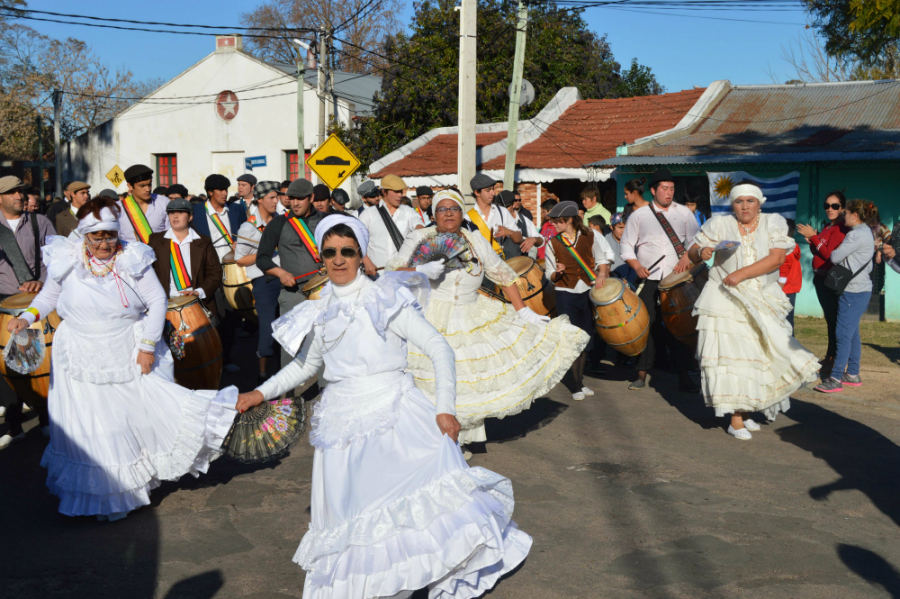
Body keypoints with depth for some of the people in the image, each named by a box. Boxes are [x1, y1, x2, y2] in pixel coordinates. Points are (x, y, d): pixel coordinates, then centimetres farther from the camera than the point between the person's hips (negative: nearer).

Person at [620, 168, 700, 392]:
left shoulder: (684, 213, 9)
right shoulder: (639, 215, 6)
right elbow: (626, 245, 7)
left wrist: (686, 257, -12)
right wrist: (637, 266, -8)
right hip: (649, 279, 0)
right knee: (647, 325, 0)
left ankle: (683, 376, 7)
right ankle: (642, 374, 10)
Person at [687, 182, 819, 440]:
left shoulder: (774, 223, 0)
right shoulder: (719, 224, -1)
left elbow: (777, 258, -13)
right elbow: (693, 250, 4)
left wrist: (742, 273, -21)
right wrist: (701, 253, -21)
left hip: (762, 302, 2)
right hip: (726, 301, -2)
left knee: (757, 355, 7)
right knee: (730, 355, -7)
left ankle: (746, 412, 25)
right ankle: (736, 421, 0)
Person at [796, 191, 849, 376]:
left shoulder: (841, 229, -12)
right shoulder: (827, 227, 15)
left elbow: (829, 255, -19)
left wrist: (813, 237, -17)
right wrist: (811, 241, 1)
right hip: (820, 278, 9)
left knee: (833, 320, -7)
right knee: (829, 319, 14)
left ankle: (833, 360, -4)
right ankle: (829, 358, 20)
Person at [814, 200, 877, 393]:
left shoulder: (856, 235, -15)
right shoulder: (866, 233, 17)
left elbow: (835, 257, -16)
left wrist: (833, 252, 7)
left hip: (853, 291, -10)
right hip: (862, 289, 10)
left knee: (843, 333, -10)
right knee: (852, 333, 15)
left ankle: (835, 379, -11)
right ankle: (852, 374, 21)